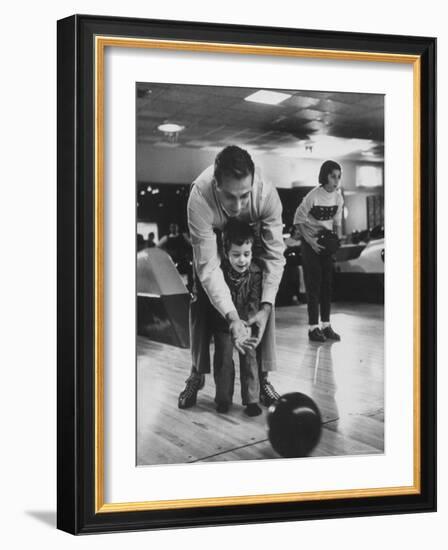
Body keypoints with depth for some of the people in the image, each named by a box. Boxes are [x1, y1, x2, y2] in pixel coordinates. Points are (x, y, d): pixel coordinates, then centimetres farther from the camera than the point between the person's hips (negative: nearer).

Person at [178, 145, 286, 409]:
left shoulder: (267, 194, -40)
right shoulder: (200, 197, -43)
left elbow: (275, 255, -30)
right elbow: (208, 266, -40)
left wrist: (266, 308, -39)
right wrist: (232, 317, -48)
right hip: (213, 239, -1)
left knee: (263, 297, -9)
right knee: (202, 300, -7)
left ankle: (263, 377, 3)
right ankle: (197, 375, 9)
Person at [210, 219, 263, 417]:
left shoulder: (255, 273, -15)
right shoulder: (219, 272, -19)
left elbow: (254, 302, -17)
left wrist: (246, 322, -32)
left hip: (246, 324, 1)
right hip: (223, 324, -1)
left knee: (249, 357, -1)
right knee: (223, 358, 2)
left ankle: (251, 399, 7)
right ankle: (223, 398, 14)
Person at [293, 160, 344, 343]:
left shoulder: (338, 197, -2)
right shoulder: (313, 196, -19)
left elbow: (337, 222, 10)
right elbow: (298, 220, -12)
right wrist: (310, 241, -18)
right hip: (310, 242, -5)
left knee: (327, 283, 5)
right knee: (313, 283, -6)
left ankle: (326, 325, 12)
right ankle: (313, 327, -2)